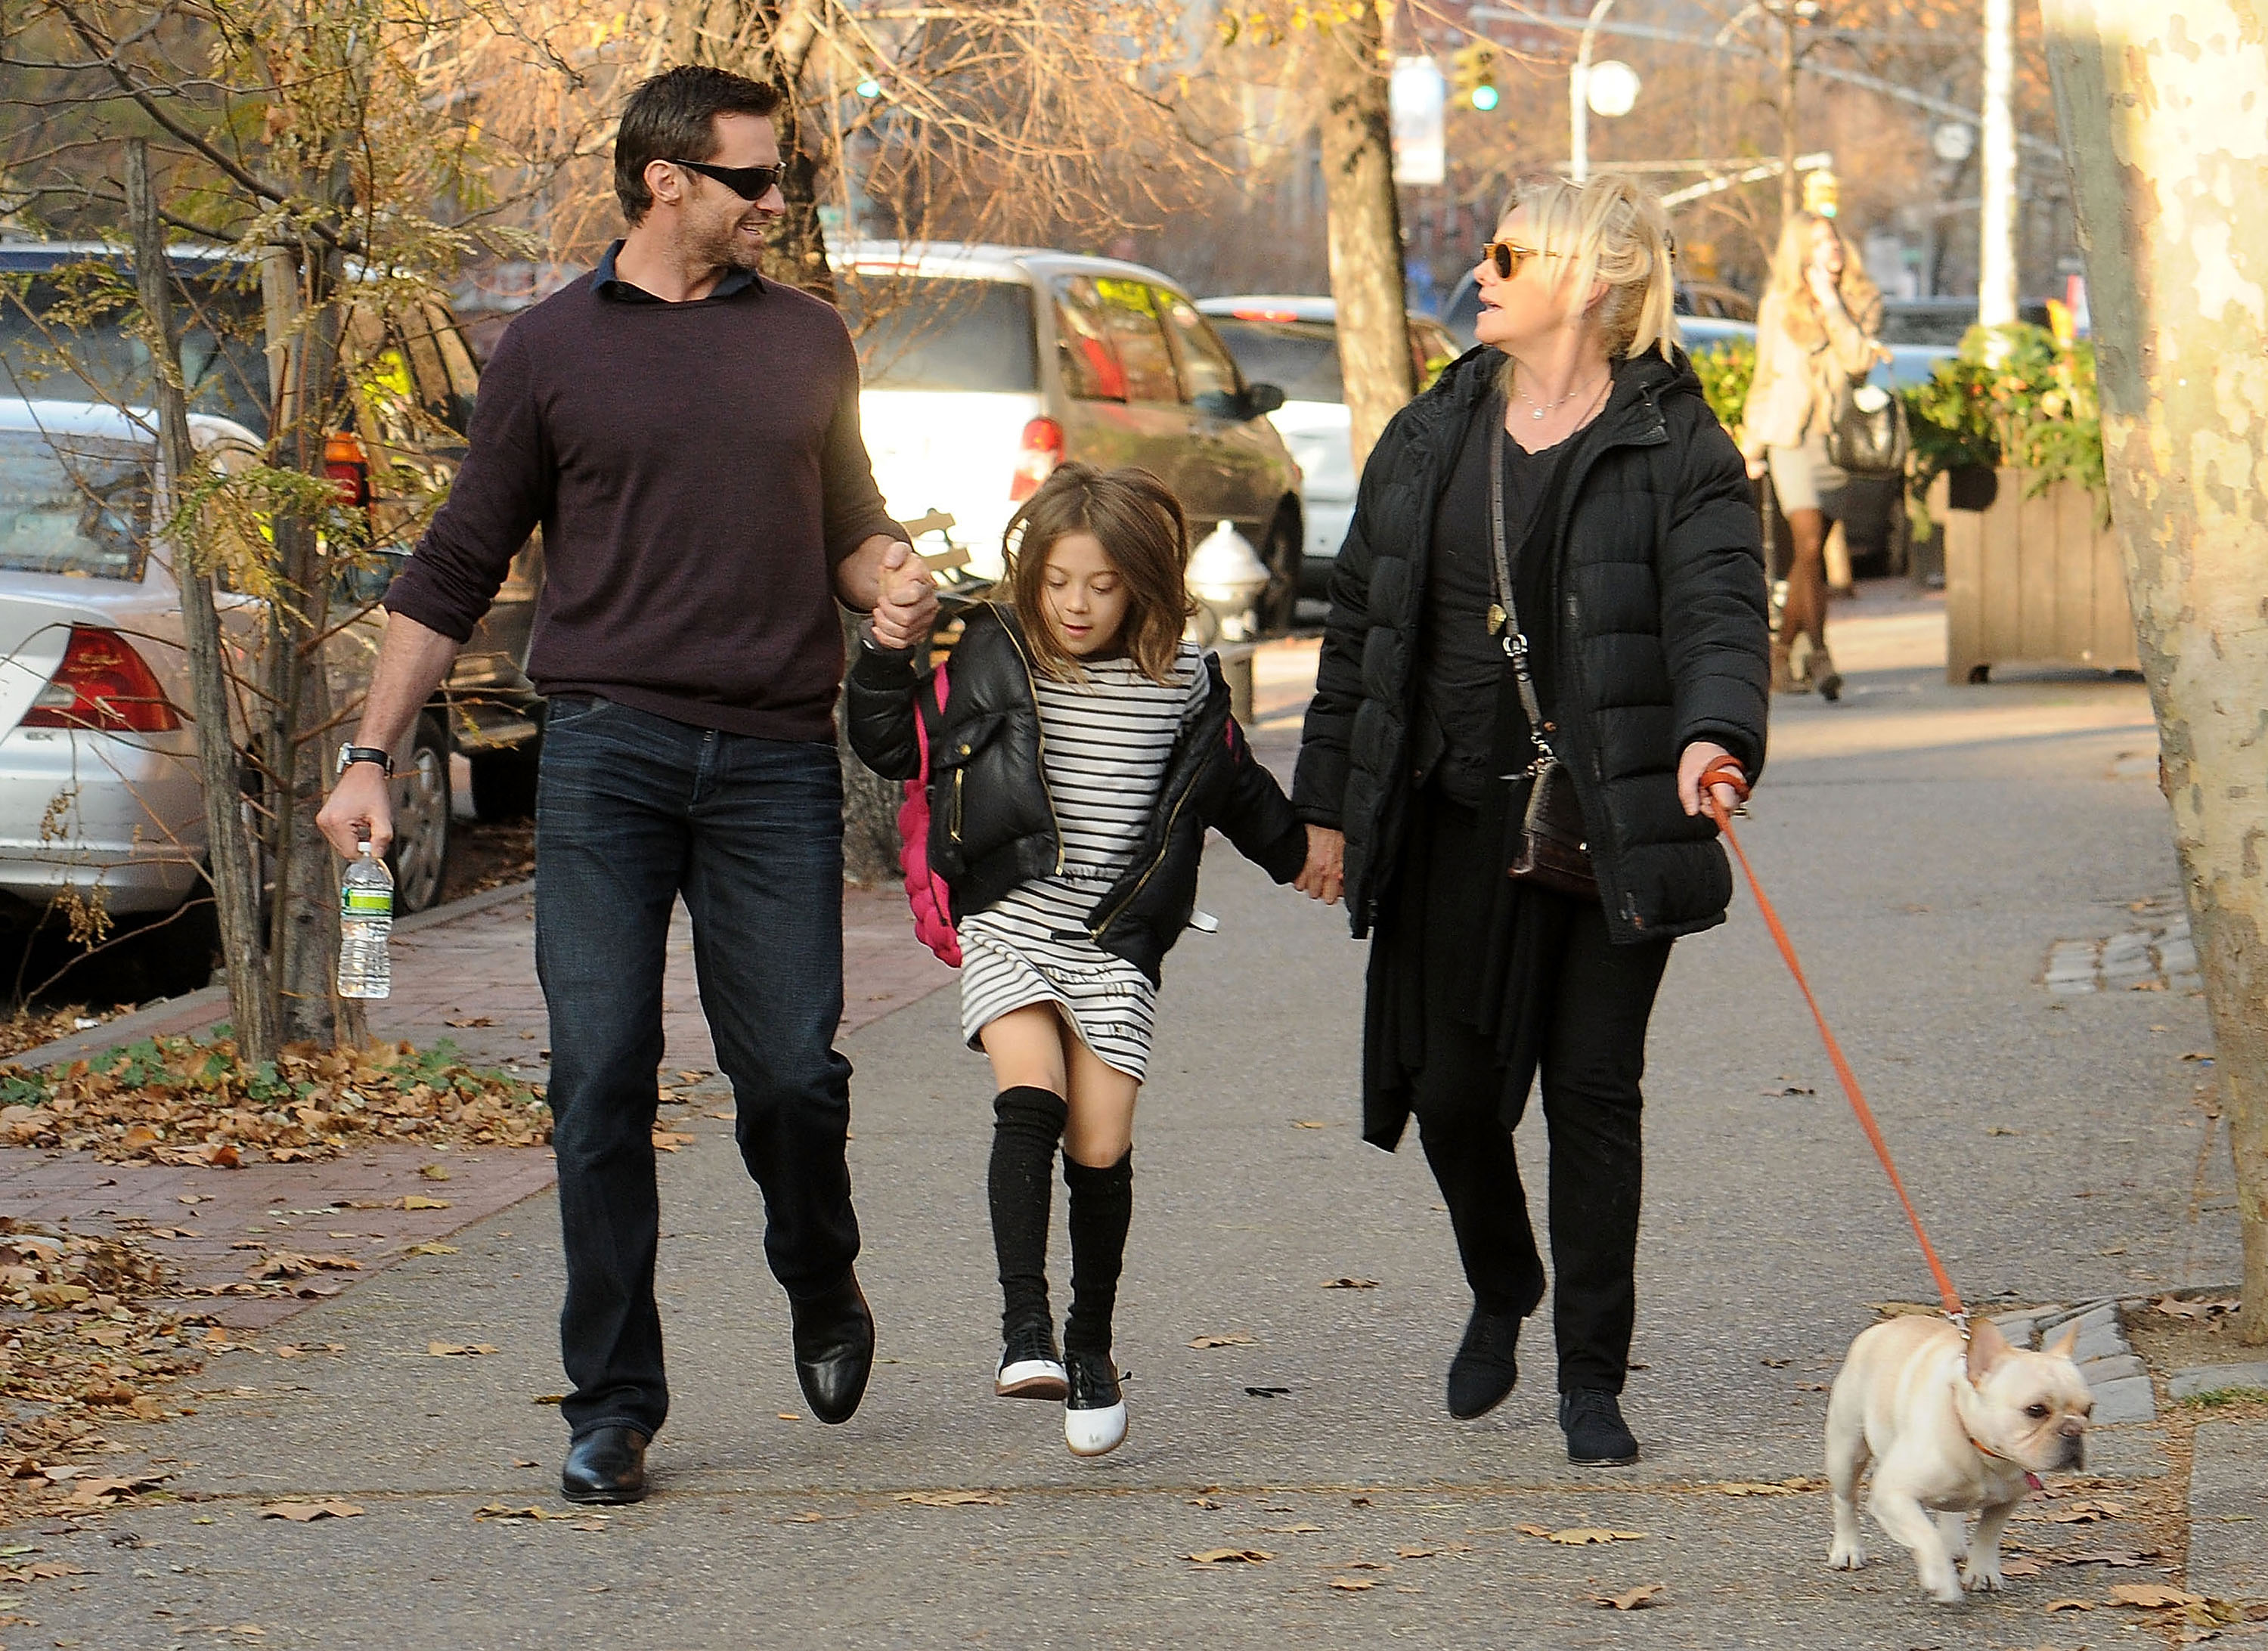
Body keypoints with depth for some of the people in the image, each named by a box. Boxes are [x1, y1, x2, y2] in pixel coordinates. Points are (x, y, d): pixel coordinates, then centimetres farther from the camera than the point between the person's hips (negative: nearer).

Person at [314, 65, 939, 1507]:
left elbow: (852, 523, 25)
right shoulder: (554, 350, 8)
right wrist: (373, 753, 6)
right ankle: (613, 1408, 2)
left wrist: (896, 585, 0)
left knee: (794, 1075, -3)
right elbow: (458, 567, 12)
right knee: (602, 1085, -5)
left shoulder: (808, 342, 14)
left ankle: (823, 1295, 28)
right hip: (607, 751, -1)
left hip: (777, 758, 1)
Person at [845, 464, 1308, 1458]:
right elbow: (894, 745, 9)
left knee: (1101, 1150, -3)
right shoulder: (990, 661, 2)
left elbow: (1235, 788, 22)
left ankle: (1091, 1344, 15)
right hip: (1007, 929, -1)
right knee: (1030, 1101, -22)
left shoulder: (1183, 687, 4)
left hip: (1116, 947, 1)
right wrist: (886, 658, -6)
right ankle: (1024, 1326, -24)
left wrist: (1299, 849, 34)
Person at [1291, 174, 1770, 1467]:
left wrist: (1716, 728, -39)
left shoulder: (1678, 451, -4)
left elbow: (1720, 603, -18)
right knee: (1450, 1090, 3)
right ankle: (1502, 1295, 33)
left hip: (1612, 827, -4)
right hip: (1462, 822, 4)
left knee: (1595, 1091, -1)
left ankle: (1593, 1376, 10)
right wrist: (1330, 804, 14)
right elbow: (1361, 621, 15)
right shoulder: (1431, 440, 10)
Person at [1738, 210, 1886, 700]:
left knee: (1810, 554, 8)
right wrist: (1752, 445, 15)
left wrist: (1831, 303, -11)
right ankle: (1819, 658, -20)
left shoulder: (1864, 301, 7)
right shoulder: (1778, 306, 6)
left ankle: (1781, 656, 19)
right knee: (1809, 545, -16)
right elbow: (1764, 378, 13)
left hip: (1840, 437, 2)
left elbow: (1859, 361, -10)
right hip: (1791, 435, -2)